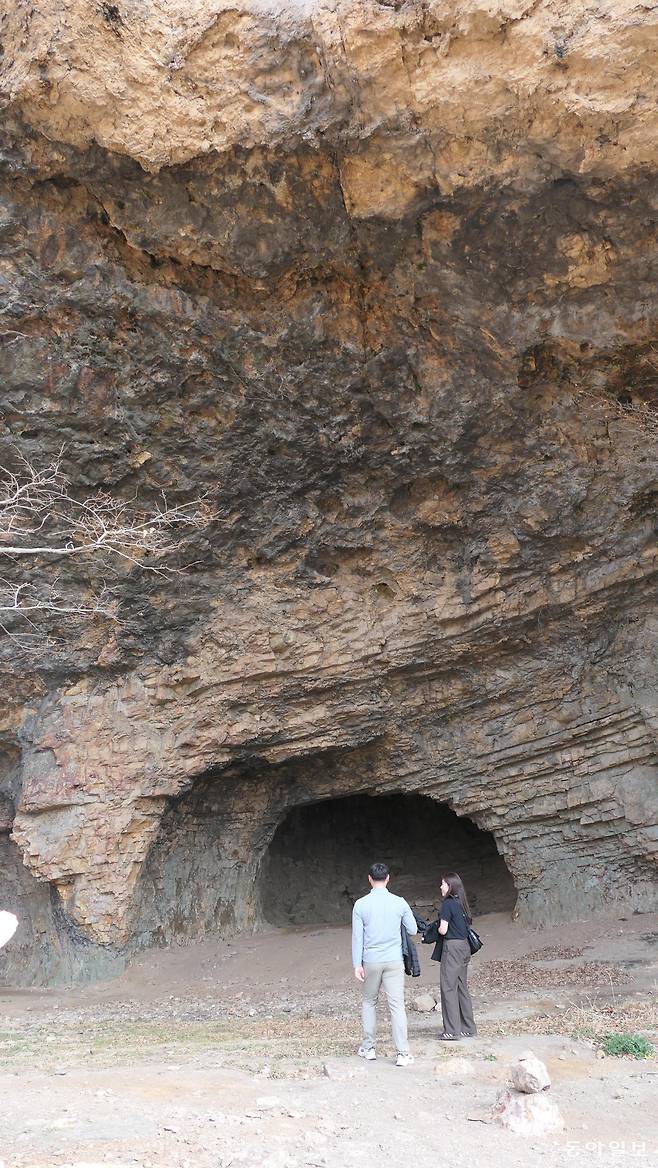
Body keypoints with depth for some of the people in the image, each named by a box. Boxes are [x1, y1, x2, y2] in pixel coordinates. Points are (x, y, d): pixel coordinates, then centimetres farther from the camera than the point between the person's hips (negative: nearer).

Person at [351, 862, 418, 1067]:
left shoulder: (361, 904, -4)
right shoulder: (399, 903, -4)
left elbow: (357, 936, -4)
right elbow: (413, 930, 6)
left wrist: (357, 964, -1)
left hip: (371, 961, 1)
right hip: (394, 961, 0)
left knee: (369, 1002, 17)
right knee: (397, 1005, 0)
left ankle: (368, 1048, 21)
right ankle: (403, 1053, -4)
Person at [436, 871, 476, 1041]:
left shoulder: (448, 903, -13)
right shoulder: (461, 903, 11)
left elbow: (443, 930, -15)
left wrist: (437, 928, 6)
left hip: (452, 947, -9)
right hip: (464, 946, 9)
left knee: (449, 987, -3)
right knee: (462, 987, 14)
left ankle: (452, 1031, -2)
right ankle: (468, 1028, 19)